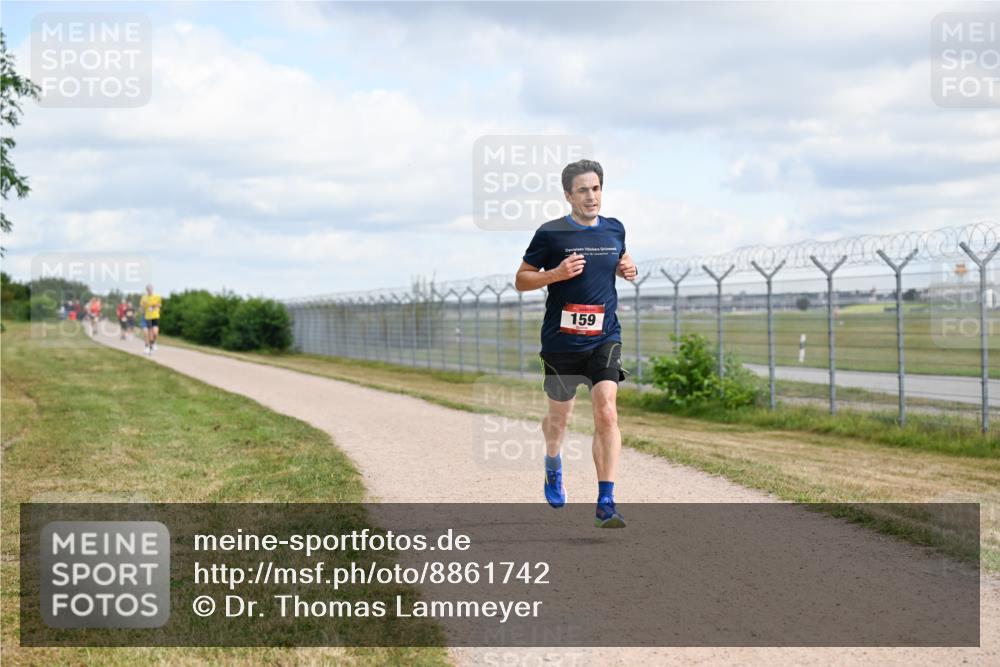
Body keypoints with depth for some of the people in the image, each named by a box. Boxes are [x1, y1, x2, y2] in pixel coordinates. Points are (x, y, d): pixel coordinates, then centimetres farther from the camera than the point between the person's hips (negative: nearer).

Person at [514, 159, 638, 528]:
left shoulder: (615, 229, 6)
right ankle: (553, 464, 50)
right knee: (559, 417, 15)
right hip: (561, 341, -1)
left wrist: (627, 269, 3)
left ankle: (606, 503, -16)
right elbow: (521, 279, -1)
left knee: (607, 412, -16)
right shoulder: (550, 233, -6)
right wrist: (556, 273, -18)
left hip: (605, 338, 1)